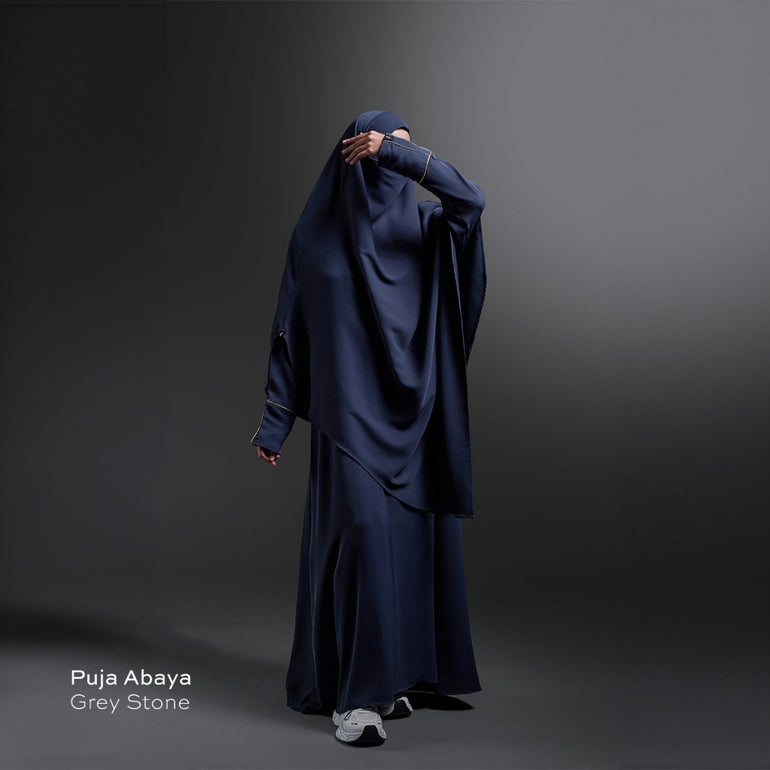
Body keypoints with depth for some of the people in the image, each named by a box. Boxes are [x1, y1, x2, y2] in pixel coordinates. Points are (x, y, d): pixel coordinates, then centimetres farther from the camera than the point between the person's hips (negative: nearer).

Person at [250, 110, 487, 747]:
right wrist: (274, 424, 2)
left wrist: (398, 152, -21)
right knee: (362, 531, -15)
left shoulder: (424, 227, 9)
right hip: (351, 411, -3)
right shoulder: (316, 233, 4)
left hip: (415, 413, 3)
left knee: (409, 538, 5)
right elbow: (290, 330, 5)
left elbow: (471, 199, -14)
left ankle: (387, 675, 20)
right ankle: (354, 695, -9)